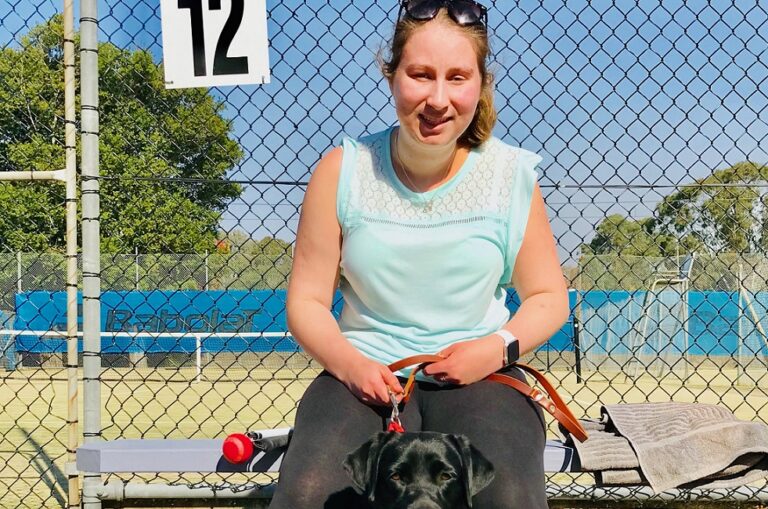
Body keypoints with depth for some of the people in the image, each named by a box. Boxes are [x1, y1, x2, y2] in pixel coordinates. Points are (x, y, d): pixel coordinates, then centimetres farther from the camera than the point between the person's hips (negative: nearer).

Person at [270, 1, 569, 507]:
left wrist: (500, 346, -11)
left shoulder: (511, 176, 1)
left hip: (478, 376, 0)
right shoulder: (344, 171, -1)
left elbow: (548, 298, 10)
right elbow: (307, 300, 5)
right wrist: (348, 362, -15)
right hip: (365, 374, 0)